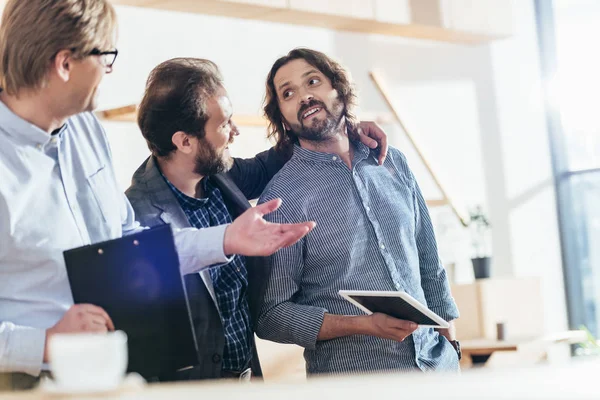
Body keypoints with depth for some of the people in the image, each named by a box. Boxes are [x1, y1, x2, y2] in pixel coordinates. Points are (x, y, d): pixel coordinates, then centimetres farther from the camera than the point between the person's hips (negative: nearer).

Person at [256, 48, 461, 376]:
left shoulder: (393, 163, 5)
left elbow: (430, 265, 12)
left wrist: (449, 345, 8)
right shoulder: (283, 197, -11)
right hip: (351, 371, -4)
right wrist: (364, 325, -21)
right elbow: (269, 314, -12)